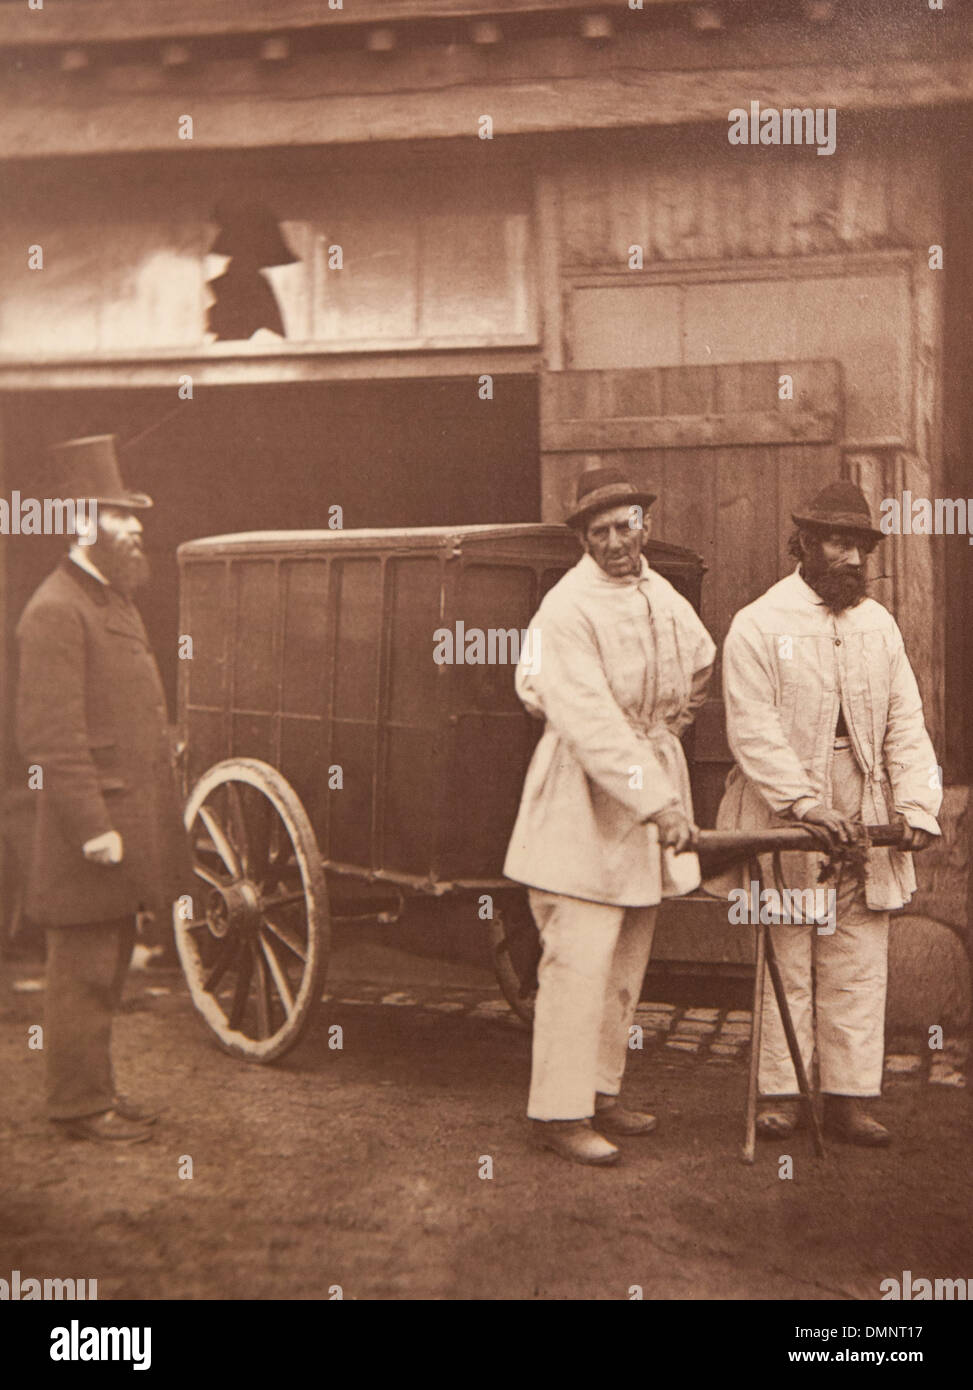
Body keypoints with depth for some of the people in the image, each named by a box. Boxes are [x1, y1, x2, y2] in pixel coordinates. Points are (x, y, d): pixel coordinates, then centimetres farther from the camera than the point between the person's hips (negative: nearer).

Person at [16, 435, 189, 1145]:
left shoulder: (116, 601, 16)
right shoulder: (54, 612, -15)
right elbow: (52, 736, -21)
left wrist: (151, 816, 19)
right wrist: (93, 827, -22)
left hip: (129, 823, 10)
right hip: (89, 827, -9)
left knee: (110, 966, 17)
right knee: (84, 972, 2)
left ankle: (98, 1091, 28)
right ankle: (79, 1104, 14)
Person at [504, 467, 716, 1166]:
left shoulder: (664, 598, 11)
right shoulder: (568, 608, -14)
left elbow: (702, 664, 33)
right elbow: (589, 723, -23)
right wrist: (656, 802, -26)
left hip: (654, 781, 8)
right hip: (585, 800, -8)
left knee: (626, 961, 12)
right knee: (579, 959, -9)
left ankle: (602, 1092, 23)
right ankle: (560, 1111, 0)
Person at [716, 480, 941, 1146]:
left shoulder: (878, 624, 12)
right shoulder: (758, 625, -3)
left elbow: (906, 723, 8)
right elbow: (753, 730, -12)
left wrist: (917, 806, -6)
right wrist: (807, 805, -21)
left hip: (866, 820, 4)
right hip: (783, 818, -4)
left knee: (859, 963, 5)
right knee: (787, 959, 4)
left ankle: (849, 1095, 13)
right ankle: (783, 1093, 14)